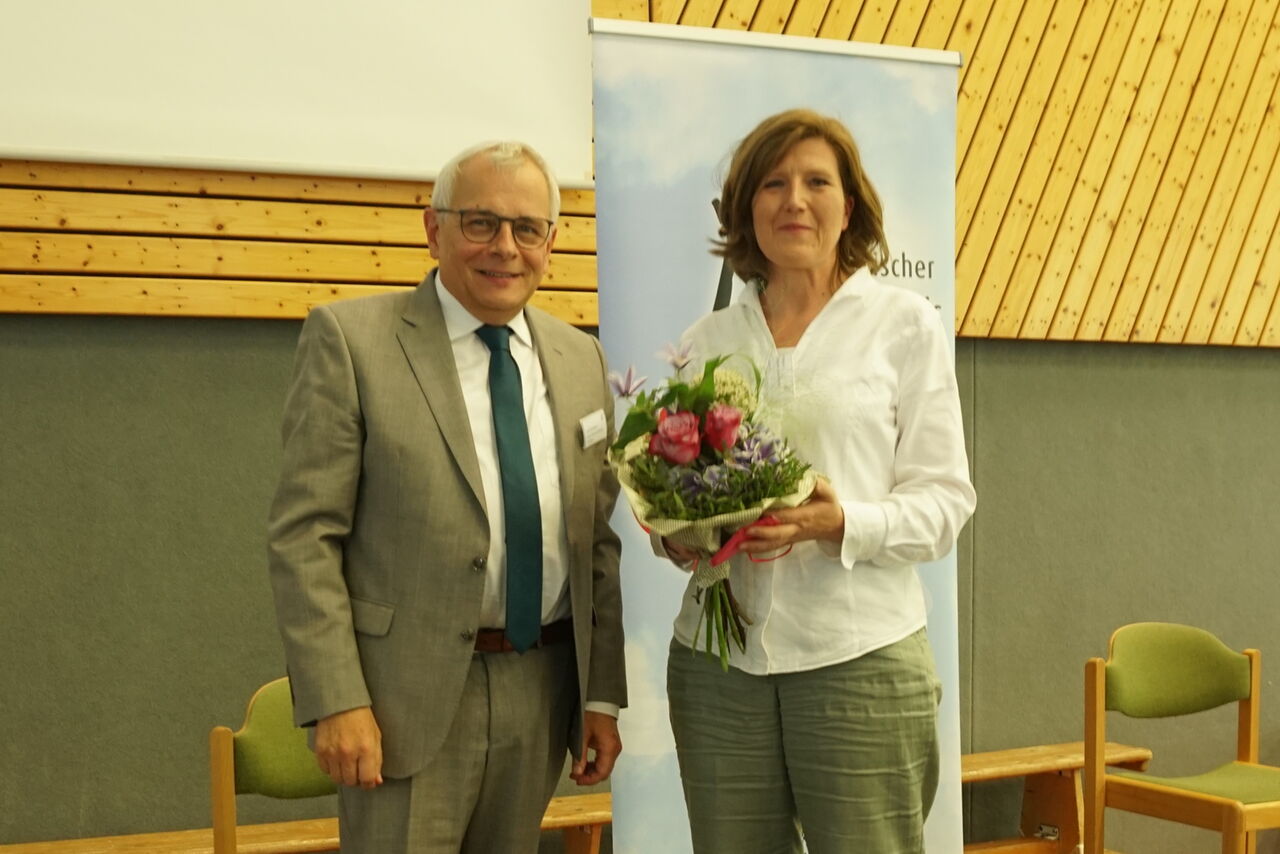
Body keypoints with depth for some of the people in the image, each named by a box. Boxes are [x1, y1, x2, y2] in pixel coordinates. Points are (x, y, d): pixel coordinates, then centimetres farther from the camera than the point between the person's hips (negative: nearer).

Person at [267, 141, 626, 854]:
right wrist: (336, 701, -15)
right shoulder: (350, 339, -6)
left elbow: (599, 540, 11)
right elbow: (304, 534, -9)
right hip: (409, 693, -4)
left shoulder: (582, 359, 9)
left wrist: (604, 694, 8)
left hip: (542, 689, 5)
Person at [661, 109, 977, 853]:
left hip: (860, 655, -3)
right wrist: (680, 536, -6)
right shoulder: (707, 341, 11)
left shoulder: (906, 325, 2)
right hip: (718, 656, 3)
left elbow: (946, 499, -1)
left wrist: (844, 524, -19)